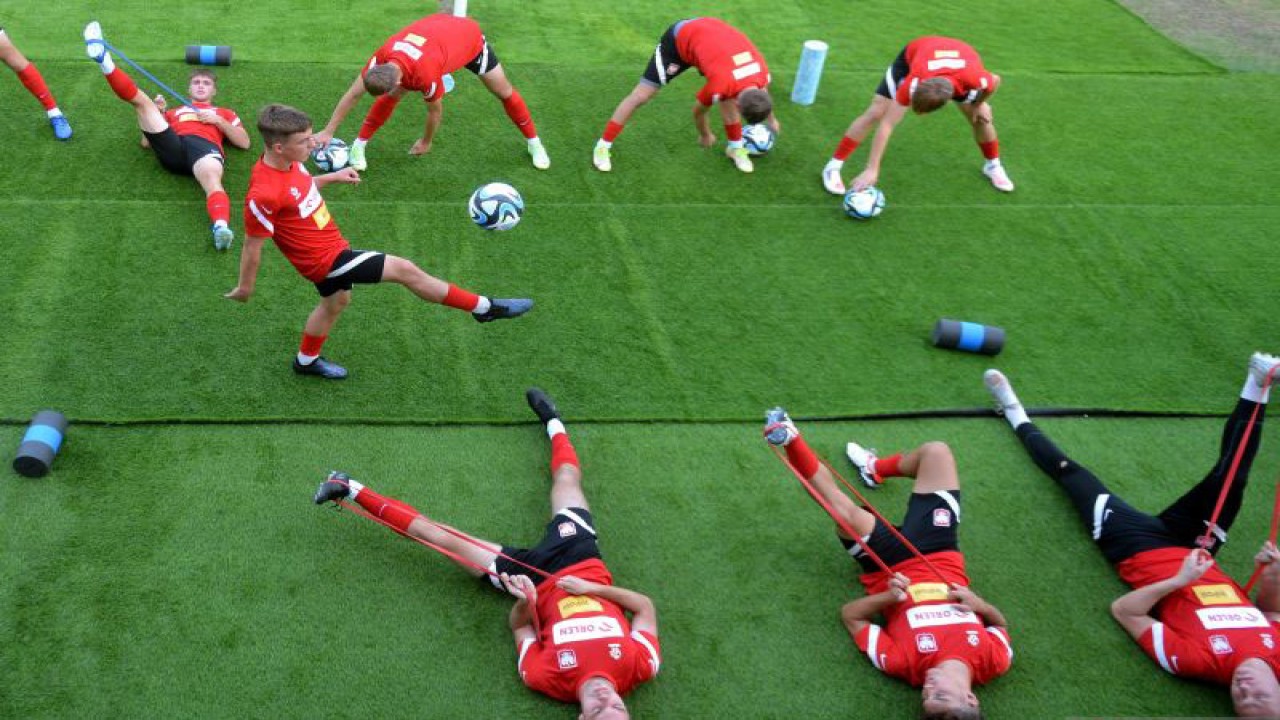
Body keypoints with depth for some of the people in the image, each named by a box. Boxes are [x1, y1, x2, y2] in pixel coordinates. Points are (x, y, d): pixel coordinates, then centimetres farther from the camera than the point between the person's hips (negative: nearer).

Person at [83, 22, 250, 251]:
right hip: (171, 148, 3)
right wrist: (157, 113, 16)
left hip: (205, 146, -3)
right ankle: (104, 62, -31)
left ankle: (221, 227, -68)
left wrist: (218, 121, 10)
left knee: (213, 180, -38)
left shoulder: (224, 113, 37)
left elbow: (244, 143, 19)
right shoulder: (173, 112, 41)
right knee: (141, 99, -5)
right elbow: (146, 141, 28)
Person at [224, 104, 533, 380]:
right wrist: (245, 287, -8)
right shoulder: (264, 194, -34)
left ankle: (307, 360, 55)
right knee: (404, 269, -10)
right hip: (325, 258, -9)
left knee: (336, 301, 32)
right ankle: (484, 307, 0)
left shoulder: (288, 162, -8)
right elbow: (252, 245, -21)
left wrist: (332, 176, 15)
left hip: (330, 247, 9)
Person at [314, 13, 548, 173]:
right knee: (391, 96, -8)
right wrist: (328, 131, -17)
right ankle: (358, 146, 4)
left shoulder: (426, 74, -47)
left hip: (470, 36, -4)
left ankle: (534, 143, 23)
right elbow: (354, 94, -21)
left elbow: (436, 111, -27)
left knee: (504, 92, 2)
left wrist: (426, 143, -9)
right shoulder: (383, 56, -33)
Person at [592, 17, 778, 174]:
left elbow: (762, 96, 7)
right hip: (678, 39, -6)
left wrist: (771, 120, 24)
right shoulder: (721, 85, -37)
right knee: (641, 95, -7)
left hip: (708, 32, 6)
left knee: (727, 98, -5)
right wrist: (705, 136, 4)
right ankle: (602, 147, 1)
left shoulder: (762, 74, -21)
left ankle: (735, 147, 18)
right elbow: (698, 110, -15)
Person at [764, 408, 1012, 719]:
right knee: (935, 451, -4)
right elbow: (1001, 623, -7)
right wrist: (981, 605, -30)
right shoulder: (995, 658, -32)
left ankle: (791, 440, -6)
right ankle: (876, 469, 30)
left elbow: (850, 615, -20)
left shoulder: (905, 663, -35)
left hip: (891, 566, -2)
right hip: (937, 553, 2)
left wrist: (888, 598, -37)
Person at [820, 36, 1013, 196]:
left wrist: (979, 104, -4)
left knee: (980, 117, -1)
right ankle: (833, 167, -3)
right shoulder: (913, 82, -45)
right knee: (876, 113, -13)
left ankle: (993, 165, 28)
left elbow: (996, 81, -19)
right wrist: (872, 170, -43)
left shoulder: (975, 79, -45)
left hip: (958, 60, 2)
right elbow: (887, 124, -41)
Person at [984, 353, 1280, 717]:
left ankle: (1017, 415, 32)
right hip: (1189, 546, 4)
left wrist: (1179, 580, -40)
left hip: (1141, 550, -4)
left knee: (1069, 472, 6)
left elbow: (1124, 611, -29)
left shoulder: (1204, 661, -38)